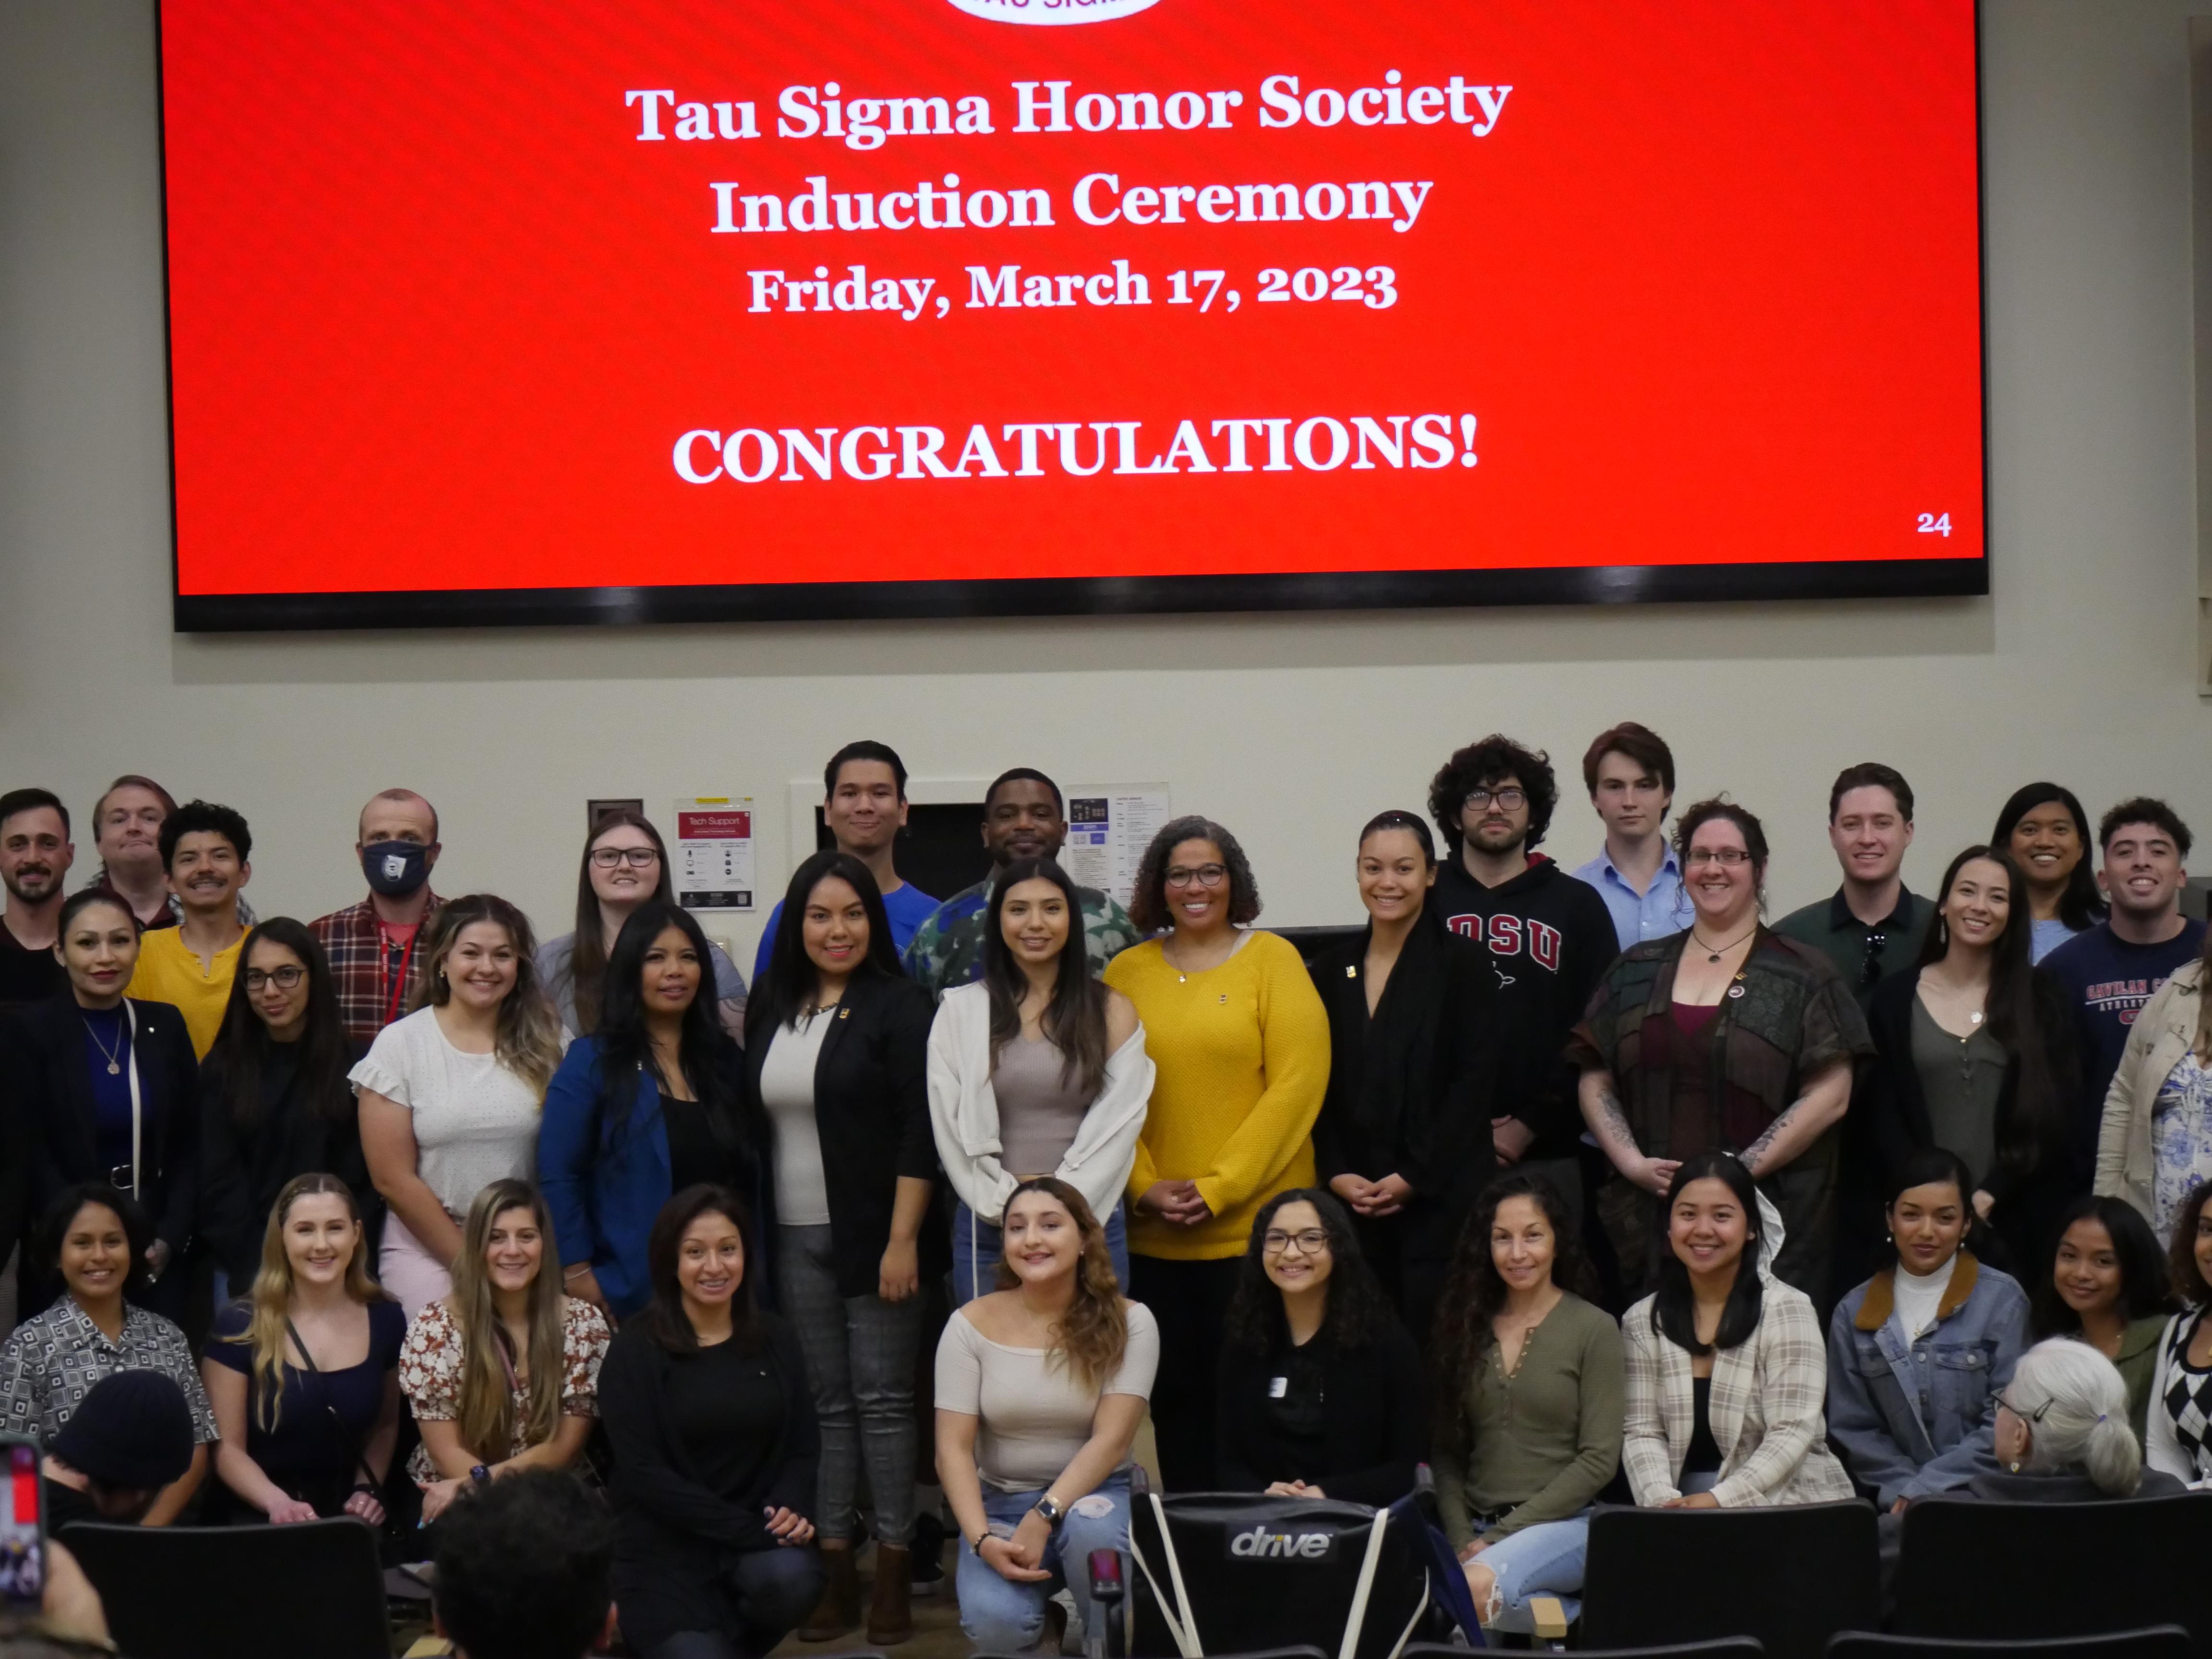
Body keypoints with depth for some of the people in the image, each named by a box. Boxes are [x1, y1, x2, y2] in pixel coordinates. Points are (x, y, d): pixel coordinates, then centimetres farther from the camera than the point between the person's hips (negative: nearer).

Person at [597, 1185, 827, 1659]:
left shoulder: (776, 1341, 9)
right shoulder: (635, 1353, -4)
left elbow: (804, 1448, 8)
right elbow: (643, 1472, -11)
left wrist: (790, 1509, -15)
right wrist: (749, 1528, -20)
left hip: (758, 1536, 3)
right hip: (664, 1551, -3)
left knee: (791, 1578, -30)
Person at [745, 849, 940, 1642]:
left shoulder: (899, 1006, -6)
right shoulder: (771, 1006, 10)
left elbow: (918, 1134, -10)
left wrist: (903, 1240, -15)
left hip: (875, 1235, -4)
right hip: (794, 1239, 4)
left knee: (882, 1399, -1)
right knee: (824, 1403, 6)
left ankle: (893, 1571, 6)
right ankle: (834, 1570, 11)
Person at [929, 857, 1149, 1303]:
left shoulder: (1112, 1011, 7)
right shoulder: (960, 1011, 6)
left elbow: (1118, 1124, -1)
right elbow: (950, 1125, -1)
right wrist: (1006, 1207, -10)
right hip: (987, 1228, 0)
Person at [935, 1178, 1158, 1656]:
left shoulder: (1128, 1322, -7)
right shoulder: (971, 1325, -4)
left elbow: (1112, 1439, -14)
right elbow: (953, 1449, -8)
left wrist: (1043, 1518, -26)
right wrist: (982, 1539, -23)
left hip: (1094, 1494, -1)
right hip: (1000, 1502, 1)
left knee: (1090, 1526, -37)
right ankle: (1038, 1608, 10)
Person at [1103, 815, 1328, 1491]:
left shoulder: (1273, 959, 0)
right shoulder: (1126, 972, 8)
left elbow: (1297, 1085, -7)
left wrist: (1219, 1189, -11)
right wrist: (1145, 1186, -8)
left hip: (1257, 1226, -3)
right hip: (1154, 1236, 3)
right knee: (1175, 1395, 7)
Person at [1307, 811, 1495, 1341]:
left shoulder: (1464, 963, 1)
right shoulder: (1330, 970, 13)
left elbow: (1472, 1084, -5)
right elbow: (1317, 1085, 11)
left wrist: (1413, 1178, -10)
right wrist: (1336, 1175, -3)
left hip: (1441, 1198, -3)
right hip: (1350, 1203, 4)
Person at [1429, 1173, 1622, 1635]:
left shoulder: (1594, 1329, 0)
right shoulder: (1467, 1327, 13)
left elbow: (1599, 1459, -5)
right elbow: (1447, 1452, 12)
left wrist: (1498, 1538, -10)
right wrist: (1462, 1540, -5)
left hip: (1566, 1524, -4)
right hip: (1480, 1529, 4)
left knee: (1479, 1585, -36)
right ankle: (1575, 1613, -11)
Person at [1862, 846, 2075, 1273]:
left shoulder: (2039, 996, 5)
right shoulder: (1896, 997, 6)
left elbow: (2052, 1113, 0)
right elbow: (1881, 1112, 2)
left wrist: (1990, 1195, -9)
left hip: (2015, 1218, 0)